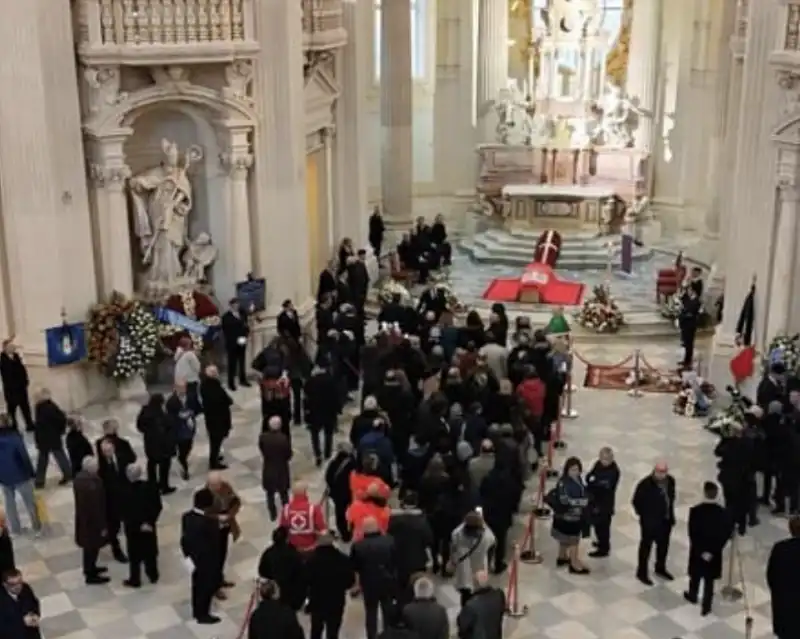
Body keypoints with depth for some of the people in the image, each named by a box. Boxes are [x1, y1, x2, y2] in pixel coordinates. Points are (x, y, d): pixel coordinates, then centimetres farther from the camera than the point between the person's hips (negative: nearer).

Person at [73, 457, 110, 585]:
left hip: (82, 518, 8)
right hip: (92, 521, -8)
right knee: (93, 547, 10)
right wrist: (102, 526, -14)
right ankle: (91, 576, 26)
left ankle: (89, 568, 45)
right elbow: (97, 508, -26)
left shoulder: (78, 477, -7)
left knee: (89, 546, 26)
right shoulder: (93, 486, -35)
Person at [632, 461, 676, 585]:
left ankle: (660, 568, 43)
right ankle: (642, 573, 24)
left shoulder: (670, 481, -6)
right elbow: (637, 501, -15)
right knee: (646, 547, 9)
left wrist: (671, 515, 11)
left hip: (666, 520, 6)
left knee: (663, 545, 22)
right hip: (650, 522, -6)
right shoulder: (646, 484, -25)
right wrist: (644, 515, -8)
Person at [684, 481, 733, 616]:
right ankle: (706, 607, 22)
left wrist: (701, 551, -11)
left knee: (695, 576, 24)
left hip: (698, 551, 0)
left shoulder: (695, 511, -20)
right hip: (715, 553, 0)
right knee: (709, 580, 14)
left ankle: (692, 596, 46)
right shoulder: (724, 513, -16)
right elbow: (725, 535, -12)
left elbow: (692, 534, -19)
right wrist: (713, 551, -7)